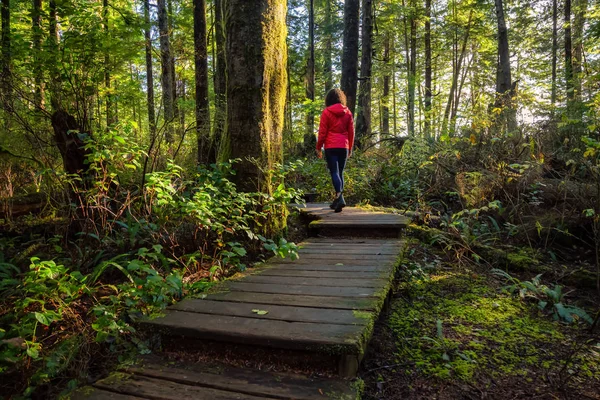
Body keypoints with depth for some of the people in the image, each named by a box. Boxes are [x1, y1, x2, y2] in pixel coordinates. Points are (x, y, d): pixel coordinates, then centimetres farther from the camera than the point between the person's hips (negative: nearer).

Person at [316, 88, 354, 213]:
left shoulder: (326, 112, -2)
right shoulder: (347, 112, 8)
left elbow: (322, 132, -4)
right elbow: (351, 132, 10)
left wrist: (318, 148, 5)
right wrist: (350, 148, 19)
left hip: (331, 147, -3)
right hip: (344, 146, 4)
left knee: (334, 172, -5)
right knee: (340, 172, 12)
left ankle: (339, 197, -25)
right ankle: (338, 200, 16)